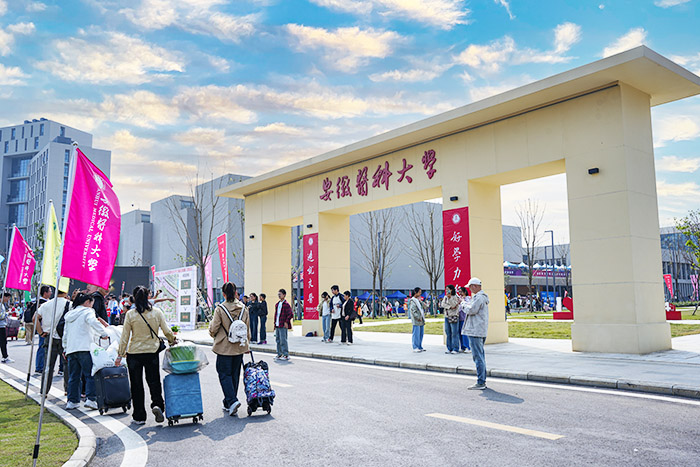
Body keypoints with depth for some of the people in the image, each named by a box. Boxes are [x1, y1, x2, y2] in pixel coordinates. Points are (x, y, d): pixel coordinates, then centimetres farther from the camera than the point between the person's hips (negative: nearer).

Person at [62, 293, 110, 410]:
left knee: (74, 376, 12)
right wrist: (103, 333, -23)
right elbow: (93, 322, -23)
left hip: (71, 349, 7)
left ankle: (72, 401, 14)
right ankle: (91, 399, -10)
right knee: (90, 375, -3)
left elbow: (65, 334, 25)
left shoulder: (69, 315, 22)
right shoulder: (87, 311, -1)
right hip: (84, 348, -7)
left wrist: (65, 349, 29)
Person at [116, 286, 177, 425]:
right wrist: (173, 341, 17)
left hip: (134, 354, -1)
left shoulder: (130, 314, -7)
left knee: (136, 385, 10)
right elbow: (167, 331, -2)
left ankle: (139, 417, 14)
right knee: (154, 381, 14)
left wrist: (120, 355, 3)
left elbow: (125, 337, -4)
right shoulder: (157, 312, -3)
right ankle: (157, 404, -10)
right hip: (152, 352, 1)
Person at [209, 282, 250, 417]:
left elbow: (214, 328, -10)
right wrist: (247, 345, 19)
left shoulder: (220, 309, -13)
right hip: (239, 347, 4)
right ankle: (228, 405, 22)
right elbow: (247, 329, 7)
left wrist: (213, 334, 14)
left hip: (225, 347, -4)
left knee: (224, 374, 4)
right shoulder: (243, 308, 1)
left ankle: (232, 400, -14)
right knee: (235, 374, 13)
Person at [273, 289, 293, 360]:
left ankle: (286, 355, -1)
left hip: (283, 326, -8)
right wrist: (275, 323, 16)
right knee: (278, 340, 12)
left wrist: (286, 322, -15)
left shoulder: (286, 304, -10)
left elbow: (291, 314, -14)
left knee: (283, 340, -7)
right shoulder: (278, 304, 16)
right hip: (277, 325, 8)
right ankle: (279, 354, 21)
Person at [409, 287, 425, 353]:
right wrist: (418, 317, -17)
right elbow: (413, 310, -16)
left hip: (421, 320, 8)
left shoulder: (419, 300, 17)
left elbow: (423, 307, 24)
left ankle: (420, 347, 18)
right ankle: (415, 348, -2)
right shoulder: (412, 300, -9)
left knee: (421, 334, 10)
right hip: (416, 321, -8)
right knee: (416, 334, -7)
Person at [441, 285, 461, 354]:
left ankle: (455, 349, -3)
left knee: (454, 333, -6)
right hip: (447, 317, 6)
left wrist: (450, 297, -19)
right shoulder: (445, 297, 14)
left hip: (454, 317, -6)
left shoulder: (455, 297, -4)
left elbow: (454, 305, -17)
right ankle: (449, 348, 13)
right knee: (448, 333, 7)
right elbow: (442, 304, -1)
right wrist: (450, 307, -13)